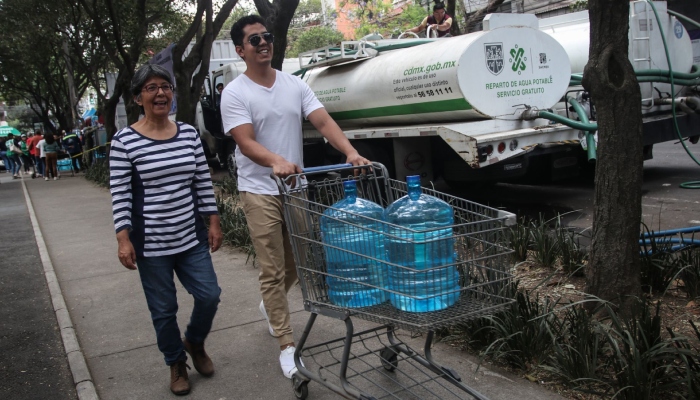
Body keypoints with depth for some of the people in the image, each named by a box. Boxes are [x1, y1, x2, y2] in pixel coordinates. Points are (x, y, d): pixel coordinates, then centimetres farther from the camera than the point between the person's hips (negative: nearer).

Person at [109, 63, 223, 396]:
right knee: (163, 309, 8)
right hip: (150, 242, -3)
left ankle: (195, 342, 35)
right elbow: (120, 195, -8)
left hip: (191, 237, 3)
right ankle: (176, 364, 32)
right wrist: (123, 239, -13)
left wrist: (214, 223, 5)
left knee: (209, 296, 4)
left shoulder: (189, 133, 2)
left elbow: (203, 183, 6)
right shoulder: (124, 141, -9)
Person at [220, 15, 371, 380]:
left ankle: (269, 306, 45)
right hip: (260, 192, -5)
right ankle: (286, 346, 9)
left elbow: (324, 122, -6)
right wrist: (277, 162, -40)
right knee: (273, 270, -1)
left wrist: (351, 152, -24)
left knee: (297, 263, 16)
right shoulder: (235, 93, -7)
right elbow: (246, 143, -19)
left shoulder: (295, 85, 5)